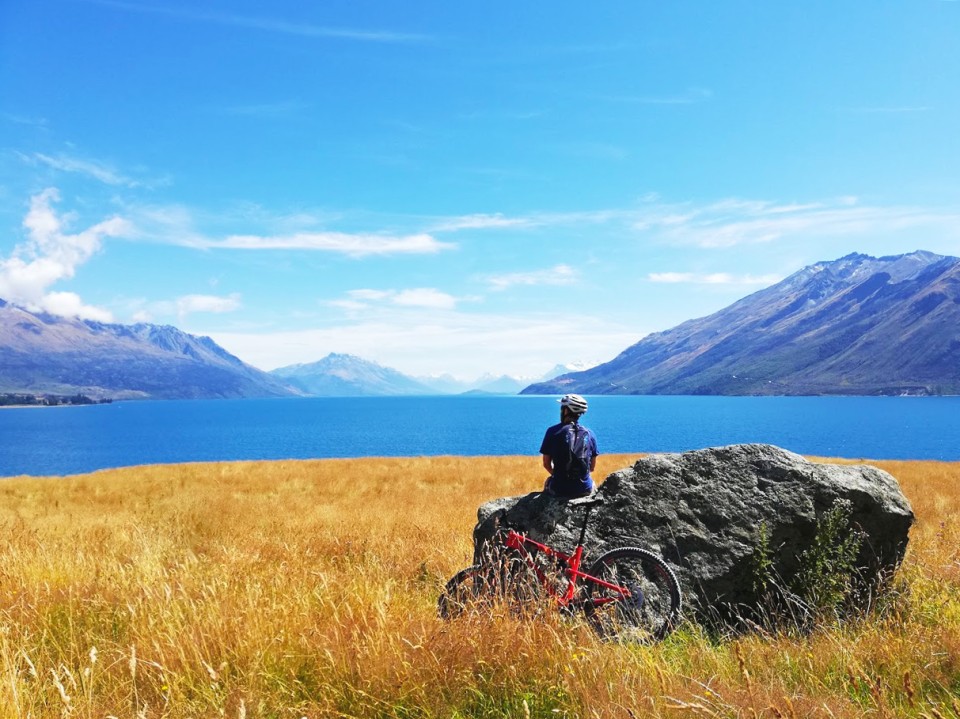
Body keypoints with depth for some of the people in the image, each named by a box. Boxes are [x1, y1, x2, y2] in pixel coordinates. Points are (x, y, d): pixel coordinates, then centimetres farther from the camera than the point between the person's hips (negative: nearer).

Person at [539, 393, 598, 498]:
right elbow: (592, 467, 9)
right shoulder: (589, 434, 2)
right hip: (585, 489, 2)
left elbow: (546, 464, 1)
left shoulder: (553, 431, -6)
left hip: (559, 489, -2)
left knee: (548, 482, 34)